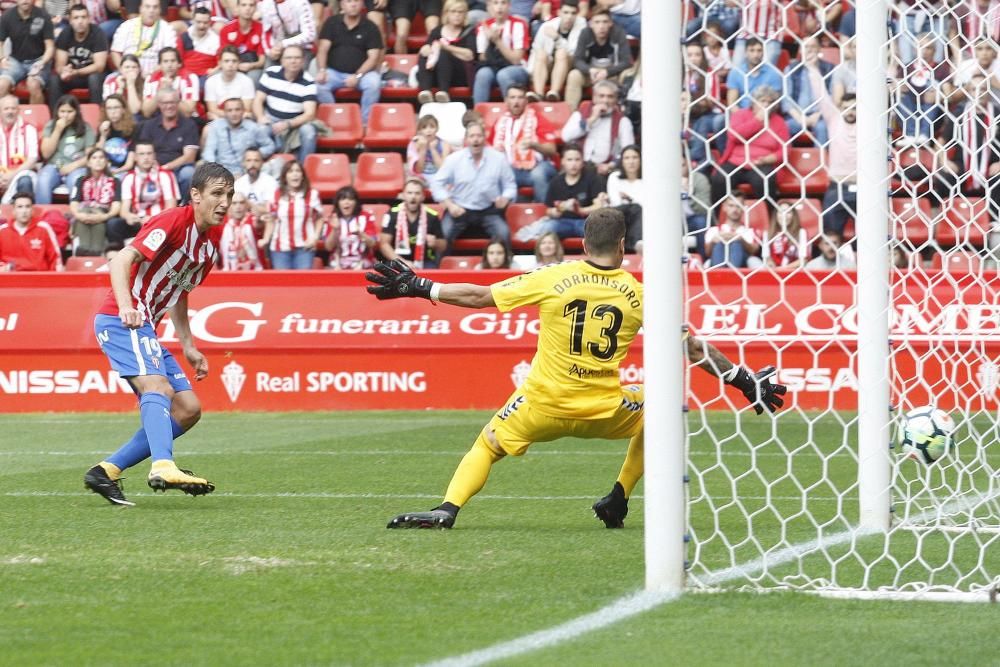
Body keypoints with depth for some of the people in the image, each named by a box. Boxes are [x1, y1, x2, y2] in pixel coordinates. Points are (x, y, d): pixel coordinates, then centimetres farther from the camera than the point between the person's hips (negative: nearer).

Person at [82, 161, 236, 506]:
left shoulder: (208, 248, 16)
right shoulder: (174, 221, -12)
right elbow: (122, 261, -22)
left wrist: (187, 345, 20)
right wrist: (126, 306, -36)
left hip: (145, 329, 9)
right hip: (121, 322, -9)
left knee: (188, 409, 4)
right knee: (158, 387, -30)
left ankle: (106, 471, 5)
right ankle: (163, 467, -51)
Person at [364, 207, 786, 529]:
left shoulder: (554, 279, -4)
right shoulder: (638, 295, -1)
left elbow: (480, 296, 0)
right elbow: (693, 348, 4)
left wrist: (419, 288, 11)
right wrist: (743, 381, 14)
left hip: (543, 406, -1)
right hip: (604, 411, 1)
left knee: (486, 446, 17)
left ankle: (447, 509, -8)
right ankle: (618, 501, 24)